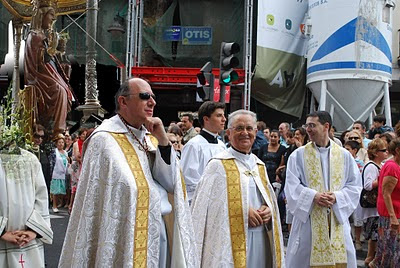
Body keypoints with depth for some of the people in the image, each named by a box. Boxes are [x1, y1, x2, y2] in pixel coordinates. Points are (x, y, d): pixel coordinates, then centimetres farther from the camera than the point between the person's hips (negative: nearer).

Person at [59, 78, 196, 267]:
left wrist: (162, 139, -8)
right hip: (124, 235, -6)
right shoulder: (105, 139, -11)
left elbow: (170, 184, 2)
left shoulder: (150, 137, 9)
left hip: (158, 232, 6)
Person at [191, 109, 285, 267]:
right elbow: (206, 203, -14)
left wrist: (268, 210, -3)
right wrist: (244, 212, -17)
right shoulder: (218, 165, -6)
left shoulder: (259, 165, 15)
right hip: (231, 241, -6)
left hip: (261, 241, 6)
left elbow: (270, 198, 21)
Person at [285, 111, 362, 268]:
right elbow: (292, 186, -5)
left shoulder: (344, 155, 5)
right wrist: (313, 196, -20)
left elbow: (355, 185, 3)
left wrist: (337, 196, -14)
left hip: (338, 217, 2)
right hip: (308, 218, -1)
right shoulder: (298, 155, 0)